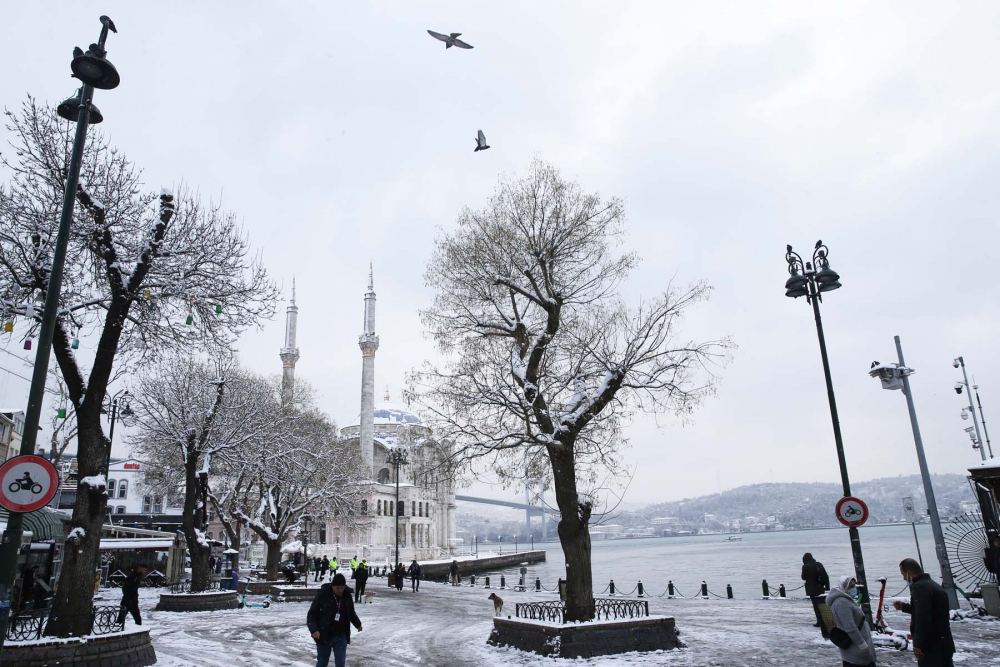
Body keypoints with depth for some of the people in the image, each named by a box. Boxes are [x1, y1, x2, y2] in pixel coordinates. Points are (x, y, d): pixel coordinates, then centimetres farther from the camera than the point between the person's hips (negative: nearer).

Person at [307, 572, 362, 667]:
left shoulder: (347, 596, -2)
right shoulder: (323, 595, -15)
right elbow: (311, 615, -11)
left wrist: (358, 624, 17)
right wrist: (314, 629, -24)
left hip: (341, 636, 3)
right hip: (324, 636, -3)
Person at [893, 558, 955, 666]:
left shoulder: (919, 586, -17)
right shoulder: (933, 585, 16)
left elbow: (922, 618, -25)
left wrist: (918, 644, -21)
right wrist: (904, 607, 32)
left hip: (931, 646, -10)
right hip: (945, 644, 10)